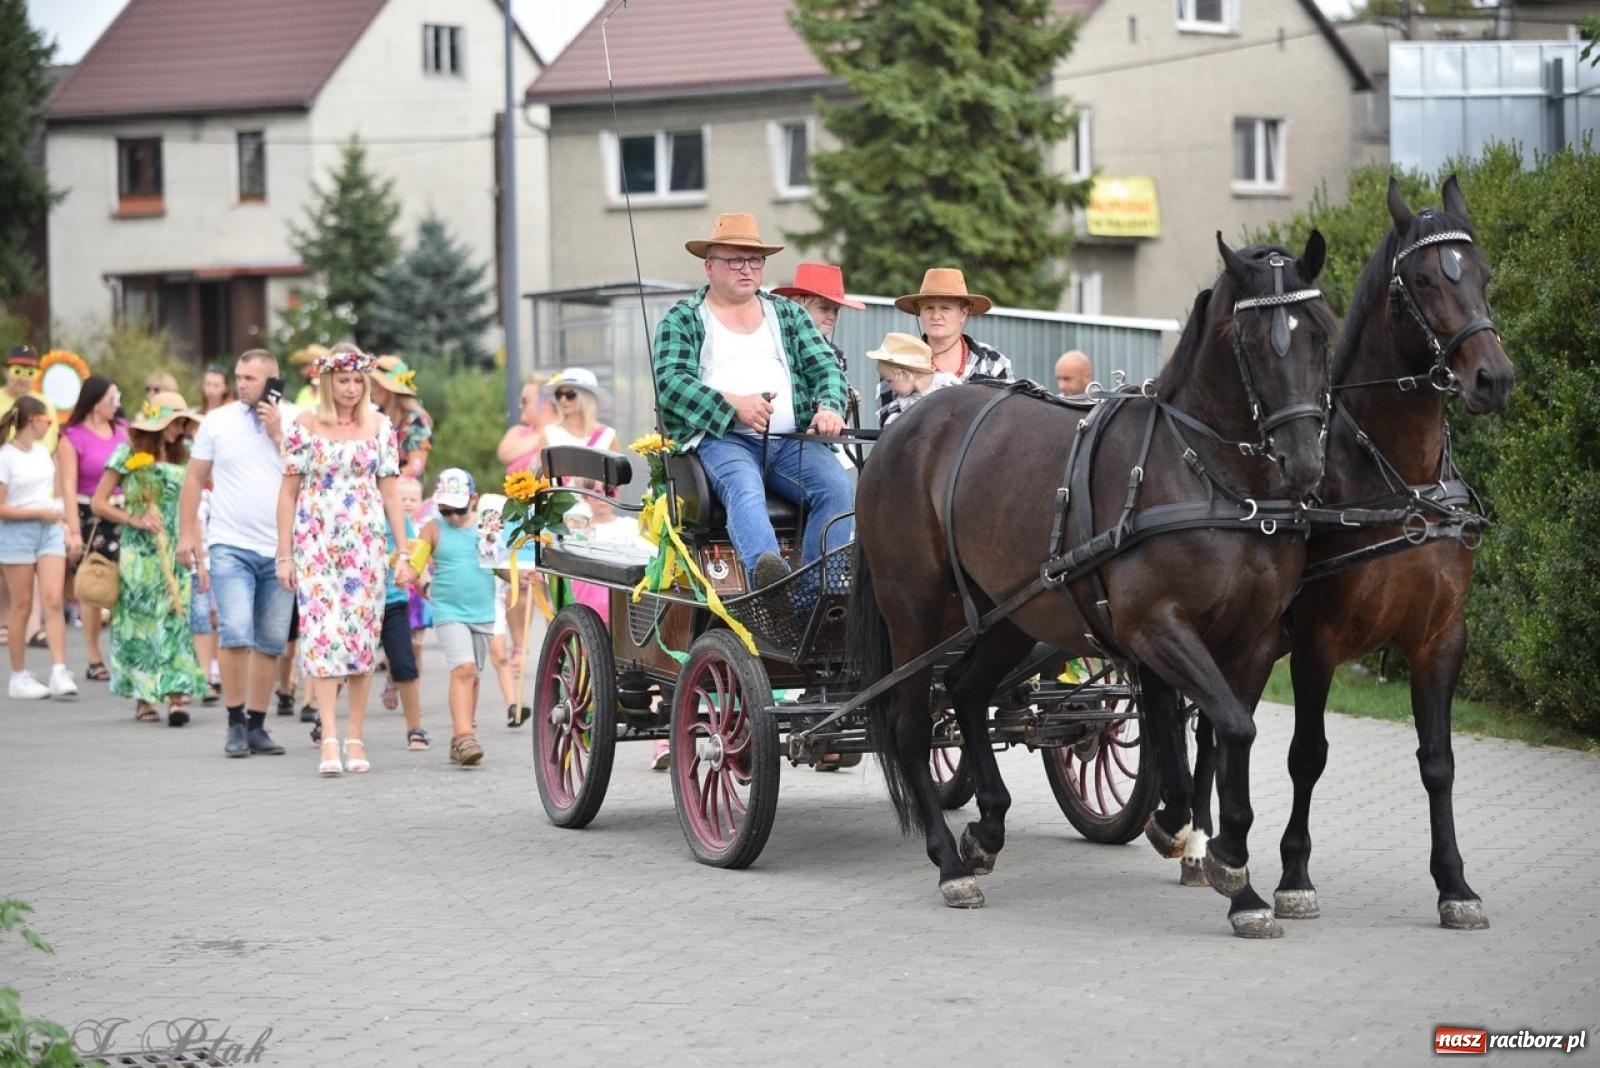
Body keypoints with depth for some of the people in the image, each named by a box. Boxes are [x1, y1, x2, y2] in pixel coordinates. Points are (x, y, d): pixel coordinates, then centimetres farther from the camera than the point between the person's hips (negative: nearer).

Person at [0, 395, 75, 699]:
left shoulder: (43, 452, 11)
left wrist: (61, 515, 10)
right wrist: (40, 513, -15)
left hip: (49, 531, 5)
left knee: (53, 600, -7)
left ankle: (59, 672, -13)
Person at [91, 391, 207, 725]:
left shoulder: (182, 456, 11)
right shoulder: (128, 454, 1)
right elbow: (98, 503, -1)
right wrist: (135, 521, -10)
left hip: (175, 553, 2)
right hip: (139, 554, -2)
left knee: (176, 619, -9)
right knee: (141, 622, 0)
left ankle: (176, 696, -17)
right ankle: (144, 698, 7)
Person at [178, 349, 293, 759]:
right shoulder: (218, 421, 4)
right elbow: (194, 480, 9)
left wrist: (279, 434, -10)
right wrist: (186, 534, 4)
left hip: (281, 549, 2)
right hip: (230, 546, -2)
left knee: (271, 642, 5)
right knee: (236, 633, -15)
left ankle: (257, 725, 15)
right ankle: (235, 722, -4)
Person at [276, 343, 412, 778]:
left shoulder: (379, 426, 7)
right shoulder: (304, 426, 2)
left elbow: (390, 492, 8)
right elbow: (288, 492, 4)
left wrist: (405, 553, 4)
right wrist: (284, 555, 0)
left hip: (365, 544, 2)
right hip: (316, 543, -2)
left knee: (362, 635, 2)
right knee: (323, 633, -11)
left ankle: (355, 738, 9)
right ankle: (330, 738, -15)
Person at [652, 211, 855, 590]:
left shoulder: (788, 314, 24)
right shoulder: (681, 320, 12)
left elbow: (825, 367, 15)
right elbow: (669, 380, -3)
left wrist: (829, 407, -9)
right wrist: (731, 404, -18)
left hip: (791, 440, 4)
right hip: (721, 438, -4)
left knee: (838, 487, -25)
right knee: (744, 489, -37)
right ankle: (766, 570, -63)